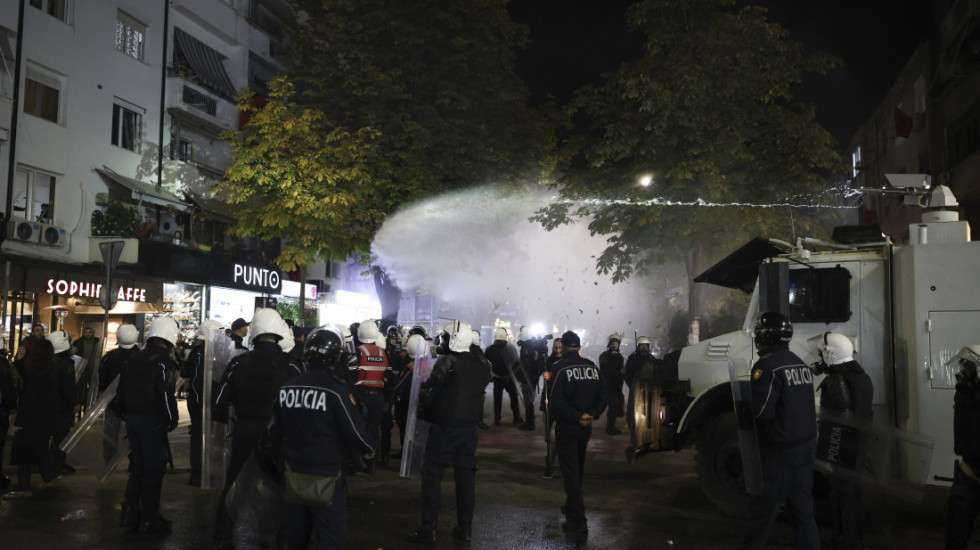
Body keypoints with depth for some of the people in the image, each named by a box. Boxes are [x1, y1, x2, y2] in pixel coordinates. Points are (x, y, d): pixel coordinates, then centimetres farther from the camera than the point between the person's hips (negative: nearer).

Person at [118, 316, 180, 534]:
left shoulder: (134, 359, 12)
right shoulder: (164, 362, -14)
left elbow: (122, 388, 17)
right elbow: (166, 393, -20)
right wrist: (172, 420, -9)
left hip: (131, 418, 8)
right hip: (152, 420, -8)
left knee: (137, 466, 17)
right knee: (154, 467, 0)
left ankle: (129, 513, 21)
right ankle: (149, 519, 4)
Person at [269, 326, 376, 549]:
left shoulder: (287, 388, 0)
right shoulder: (337, 391, -18)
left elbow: (274, 431, 10)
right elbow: (355, 429, -13)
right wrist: (368, 449, 7)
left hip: (294, 473, 6)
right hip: (326, 477, -6)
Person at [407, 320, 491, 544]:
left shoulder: (447, 361, -13)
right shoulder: (482, 366, 7)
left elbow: (431, 386, -15)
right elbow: (478, 393, 11)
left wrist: (426, 407, 1)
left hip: (445, 427, -6)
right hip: (470, 427, 6)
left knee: (432, 475, 3)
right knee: (466, 476, 12)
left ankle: (429, 528, 3)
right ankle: (465, 528, 17)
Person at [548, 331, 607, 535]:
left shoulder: (560, 368, -14)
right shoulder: (592, 367, 4)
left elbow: (555, 401, -22)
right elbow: (602, 395, 3)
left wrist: (576, 417, -16)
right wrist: (592, 415, -6)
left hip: (567, 426, -6)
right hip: (586, 427, 6)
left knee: (570, 472, -1)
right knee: (578, 469, 21)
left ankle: (578, 520, -3)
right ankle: (572, 506, 37)